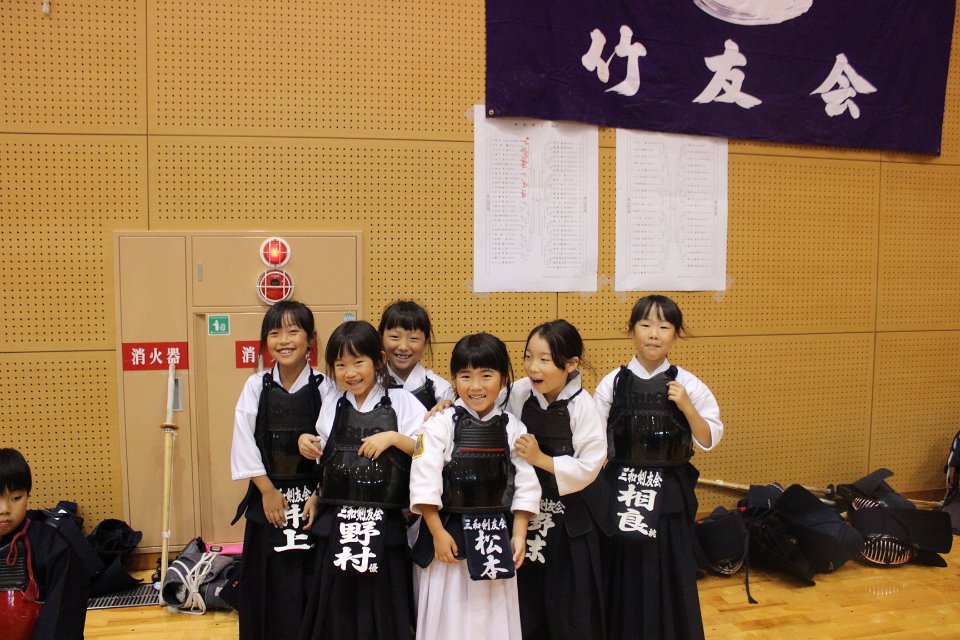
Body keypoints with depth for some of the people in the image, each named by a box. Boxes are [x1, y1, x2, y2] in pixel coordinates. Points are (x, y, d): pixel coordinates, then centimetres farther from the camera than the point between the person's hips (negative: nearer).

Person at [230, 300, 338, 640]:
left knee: (313, 584, 2)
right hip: (267, 496, 1)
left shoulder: (324, 388, -5)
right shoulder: (256, 386, -1)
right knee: (269, 585, 7)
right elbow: (244, 443, -3)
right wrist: (268, 491, -6)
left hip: (313, 497, -1)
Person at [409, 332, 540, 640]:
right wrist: (437, 532, -13)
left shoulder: (512, 427, 0)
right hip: (449, 533, -2)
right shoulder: (441, 423, -9)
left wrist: (519, 533, -1)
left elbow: (525, 483, 3)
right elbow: (424, 481, -12)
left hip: (496, 537, 3)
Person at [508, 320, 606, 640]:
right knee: (525, 605, 14)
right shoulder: (519, 392, -7)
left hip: (569, 520, -3)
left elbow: (588, 468, -17)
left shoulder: (583, 406, -17)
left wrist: (540, 459, -21)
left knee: (570, 607, 9)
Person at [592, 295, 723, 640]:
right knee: (620, 573, 6)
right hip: (621, 489, 0)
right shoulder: (613, 383, -4)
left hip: (670, 492, 0)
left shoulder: (688, 384, -3)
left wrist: (687, 408, -15)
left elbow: (709, 441, -1)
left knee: (669, 573, 6)